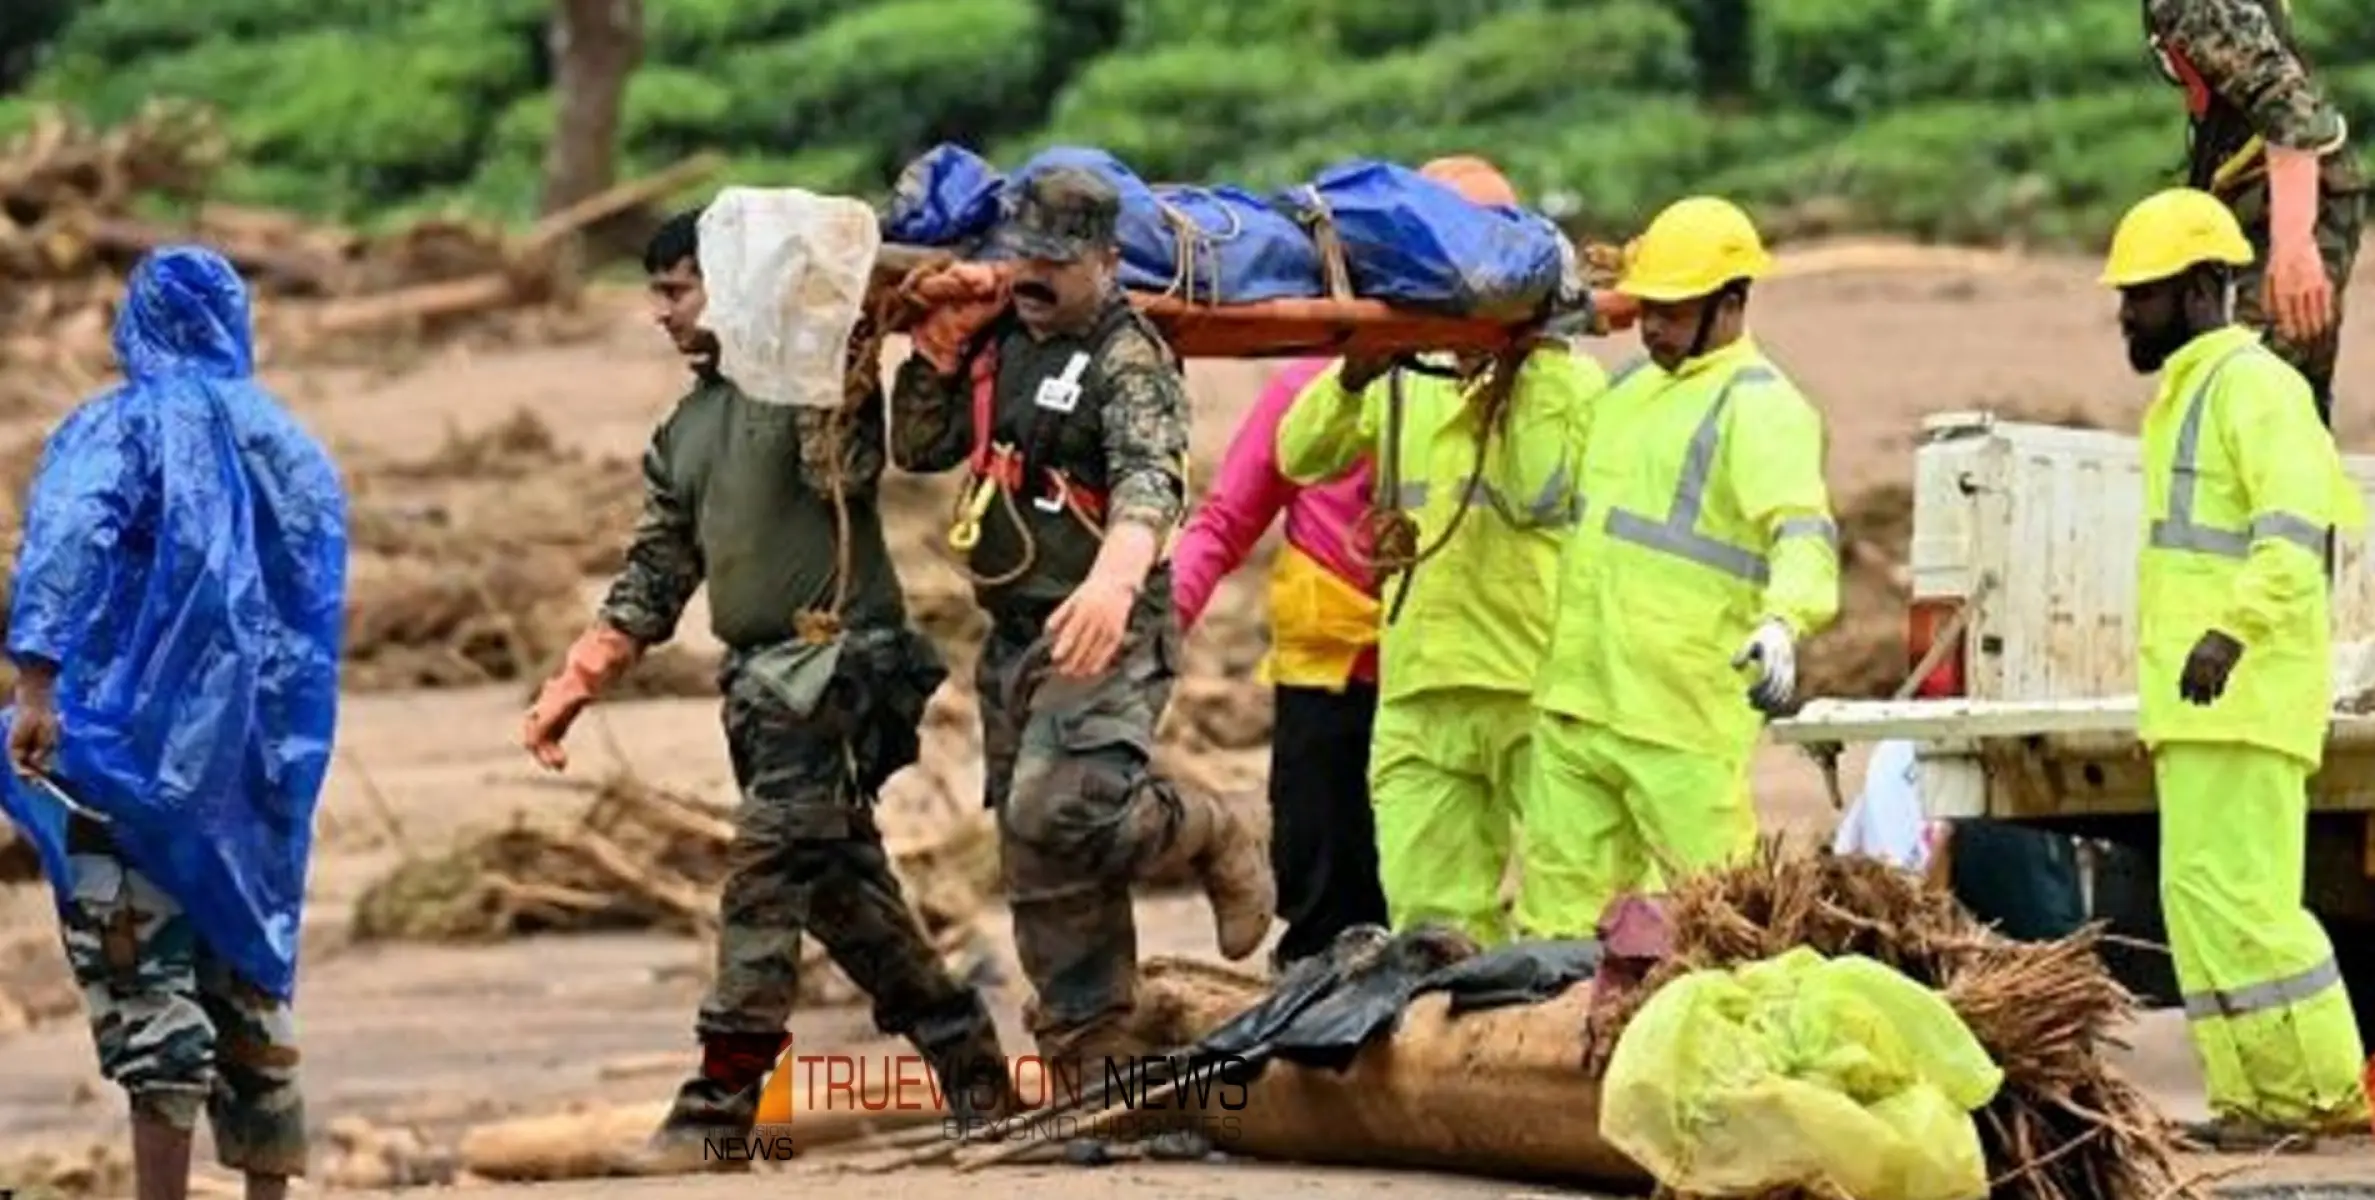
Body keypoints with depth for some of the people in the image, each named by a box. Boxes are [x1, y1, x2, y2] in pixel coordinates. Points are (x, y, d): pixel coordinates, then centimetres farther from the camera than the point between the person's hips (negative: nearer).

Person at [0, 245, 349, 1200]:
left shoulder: (122, 426, -4)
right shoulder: (292, 448, 11)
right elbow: (322, 610, 14)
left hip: (133, 744, -5)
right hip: (258, 766, 5)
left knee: (143, 978, -5)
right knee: (250, 980, 13)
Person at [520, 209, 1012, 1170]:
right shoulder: (682, 435, 19)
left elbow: (842, 474, -24)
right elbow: (651, 583, 21)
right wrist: (572, 688, 14)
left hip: (838, 658, -8)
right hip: (760, 683, 8)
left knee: (767, 874, -14)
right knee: (844, 889, 9)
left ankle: (723, 1098, -14)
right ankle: (967, 1066, 18)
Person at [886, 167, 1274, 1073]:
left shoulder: (1129, 360, -12)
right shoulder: (997, 343, 11)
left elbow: (1151, 478, -29)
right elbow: (920, 450, 17)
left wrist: (1115, 578, -49)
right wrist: (937, 354, 0)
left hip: (1102, 635, -8)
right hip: (1013, 637, 8)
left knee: (1061, 811, -26)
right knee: (1039, 868, 8)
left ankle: (1210, 840, 3)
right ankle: (1092, 1050, 15)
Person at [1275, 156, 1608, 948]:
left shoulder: (1564, 378, 2)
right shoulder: (1404, 380, 16)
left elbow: (1538, 498, -12)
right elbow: (1303, 458, 5)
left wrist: (1522, 377, -10)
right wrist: (1352, 379, -11)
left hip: (1534, 681, -4)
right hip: (1419, 686, 4)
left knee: (1558, 916, -5)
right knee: (1426, 914, 0)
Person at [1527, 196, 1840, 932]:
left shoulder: (1758, 405, -11)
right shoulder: (1631, 387, 18)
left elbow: (1803, 530, -25)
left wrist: (1784, 620, -42)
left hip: (1680, 722, -9)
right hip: (1575, 702, 9)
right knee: (1563, 906, 9)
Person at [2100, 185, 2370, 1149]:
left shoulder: (2252, 386, -10)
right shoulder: (2189, 393, 22)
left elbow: (2294, 531, -23)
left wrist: (2234, 629, -35)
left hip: (2240, 695, -11)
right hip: (2200, 701, 11)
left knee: (2228, 890, -14)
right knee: (2206, 896, 6)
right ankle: (2254, 1098, 6)